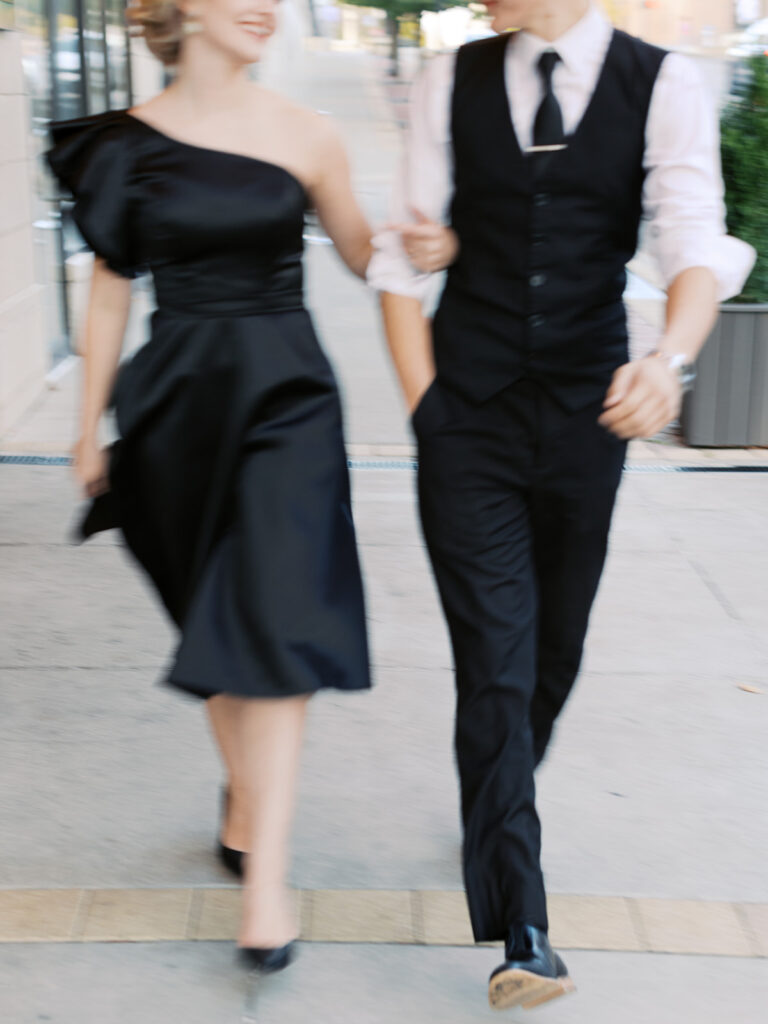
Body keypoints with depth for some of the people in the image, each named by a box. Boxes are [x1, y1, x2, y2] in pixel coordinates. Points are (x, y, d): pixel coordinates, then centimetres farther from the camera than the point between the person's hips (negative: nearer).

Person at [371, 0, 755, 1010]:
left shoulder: (663, 85, -2)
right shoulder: (450, 84, 2)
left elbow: (696, 242, -15)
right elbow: (404, 258, 3)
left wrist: (671, 359, -35)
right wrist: (426, 403, -4)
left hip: (587, 417, 1)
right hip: (471, 423, 0)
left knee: (556, 652, 15)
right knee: (495, 667, -5)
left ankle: (497, 810, 44)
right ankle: (522, 932, 1)